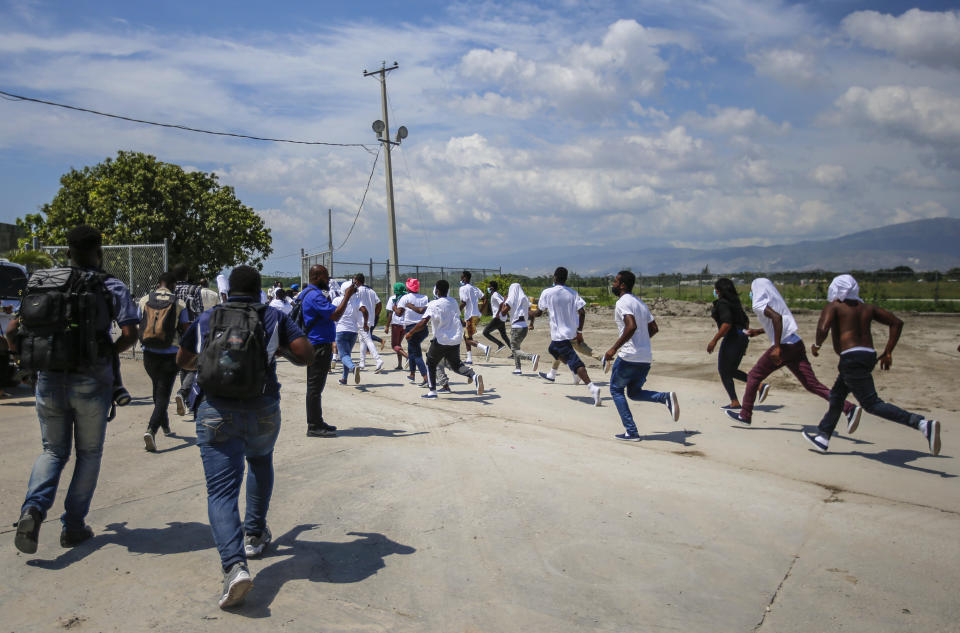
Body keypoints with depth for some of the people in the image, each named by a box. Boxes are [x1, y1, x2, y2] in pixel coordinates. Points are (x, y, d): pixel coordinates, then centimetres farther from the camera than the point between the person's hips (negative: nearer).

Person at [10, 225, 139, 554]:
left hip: (49, 380, 3)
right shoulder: (111, 287, -3)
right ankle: (73, 526, 17)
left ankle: (33, 508, -6)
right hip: (92, 382, -3)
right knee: (88, 454, 14)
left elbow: (12, 331, 1)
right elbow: (130, 334, -13)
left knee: (53, 451, 19)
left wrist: (29, 358, 16)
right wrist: (108, 353, 6)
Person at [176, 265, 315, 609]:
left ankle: (234, 565, -23)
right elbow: (307, 355, -2)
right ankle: (254, 535, 37)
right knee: (260, 461, 31)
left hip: (215, 410, -1)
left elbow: (182, 361, 26)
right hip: (263, 410, 1)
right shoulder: (274, 317, 7)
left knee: (221, 490, -3)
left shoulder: (205, 319, 13)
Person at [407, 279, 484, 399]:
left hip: (441, 341, -5)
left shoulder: (433, 304, -14)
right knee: (456, 364, 19)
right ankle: (474, 376, -8)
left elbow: (423, 323, -22)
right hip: (456, 340, 5)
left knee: (431, 364, 15)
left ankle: (432, 391, 13)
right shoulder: (453, 302, 5)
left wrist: (410, 333, -12)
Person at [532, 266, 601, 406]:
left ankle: (591, 386, -23)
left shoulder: (547, 293, -9)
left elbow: (539, 312, 1)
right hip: (572, 332, 6)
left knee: (575, 362, -6)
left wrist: (529, 313, 23)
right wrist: (579, 331, 3)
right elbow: (581, 312, -4)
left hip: (559, 334, -6)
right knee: (553, 349, 31)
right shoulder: (573, 293, 2)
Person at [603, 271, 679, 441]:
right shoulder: (640, 303, 16)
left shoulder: (622, 302, -11)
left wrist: (614, 349, -23)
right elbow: (654, 329, 19)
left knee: (616, 390, 11)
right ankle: (666, 397, -6)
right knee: (634, 392, 21)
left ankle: (631, 432, 6)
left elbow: (631, 326, -26)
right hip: (646, 358, 8)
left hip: (628, 356, -8)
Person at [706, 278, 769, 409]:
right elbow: (746, 321, 22)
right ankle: (761, 386, 7)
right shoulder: (735, 302, 16)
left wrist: (714, 340, -21)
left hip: (732, 338, -9)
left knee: (724, 371, 2)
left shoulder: (722, 303, -12)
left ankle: (735, 403, 2)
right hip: (742, 337, 9)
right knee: (731, 371, 17)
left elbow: (727, 324, -23)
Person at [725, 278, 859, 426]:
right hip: (797, 345, 8)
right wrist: (758, 332, 39)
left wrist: (777, 348, -25)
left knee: (753, 377, 8)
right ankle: (849, 409, -10)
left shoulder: (759, 304, -5)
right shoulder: (775, 301, 21)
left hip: (784, 346, -8)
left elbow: (776, 317, -23)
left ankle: (745, 415, 14)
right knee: (812, 384, 3)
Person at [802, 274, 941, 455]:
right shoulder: (867, 308, 17)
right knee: (836, 396, 21)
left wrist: (816, 345, 3)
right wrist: (888, 353, 13)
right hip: (869, 356, 9)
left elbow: (823, 329, -18)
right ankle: (822, 438, 28)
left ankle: (923, 424, -23)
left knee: (872, 404, -11)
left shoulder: (833, 306, -2)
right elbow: (897, 323, 14)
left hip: (851, 358, -9)